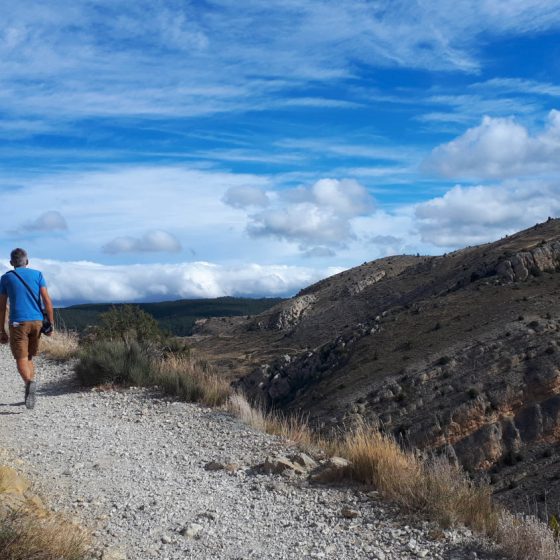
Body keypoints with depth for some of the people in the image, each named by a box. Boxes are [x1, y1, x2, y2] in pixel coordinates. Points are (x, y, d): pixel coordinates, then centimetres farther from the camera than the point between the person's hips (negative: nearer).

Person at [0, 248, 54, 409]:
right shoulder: (37, 275, 8)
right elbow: (47, 300, -1)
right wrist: (51, 324, 3)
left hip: (18, 323, -2)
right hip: (37, 321, 2)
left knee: (21, 359, -3)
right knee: (28, 357, 17)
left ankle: (30, 382, -32)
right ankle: (30, 391, 12)